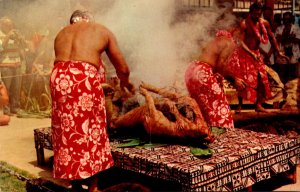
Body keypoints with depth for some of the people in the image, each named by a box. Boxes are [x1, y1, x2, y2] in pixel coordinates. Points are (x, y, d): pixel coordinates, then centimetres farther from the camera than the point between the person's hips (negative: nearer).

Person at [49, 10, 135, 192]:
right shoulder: (103, 31, 18)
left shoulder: (61, 33, 29)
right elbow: (123, 69, 17)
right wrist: (125, 82, 39)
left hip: (59, 78, 4)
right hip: (85, 77, -4)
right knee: (91, 130, 10)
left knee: (66, 131, 14)